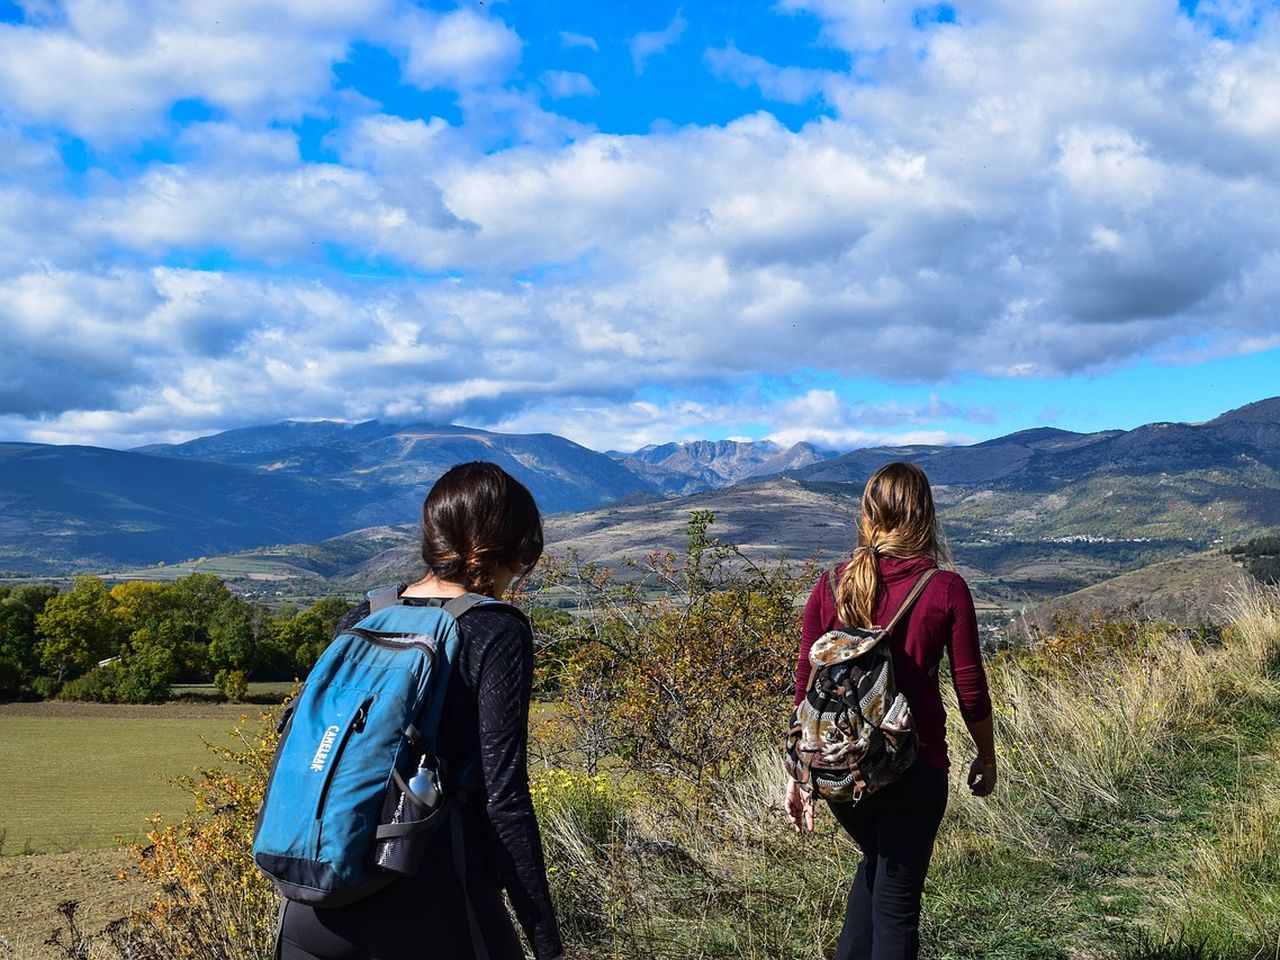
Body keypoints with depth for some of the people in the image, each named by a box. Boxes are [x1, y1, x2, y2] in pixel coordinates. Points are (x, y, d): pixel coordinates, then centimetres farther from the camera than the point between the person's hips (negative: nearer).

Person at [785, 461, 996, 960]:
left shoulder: (832, 586, -2)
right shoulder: (945, 590, -9)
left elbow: (806, 685, 2)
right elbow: (970, 689, -3)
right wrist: (986, 758, 14)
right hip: (912, 768, -3)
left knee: (877, 862, 29)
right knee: (896, 899, 10)